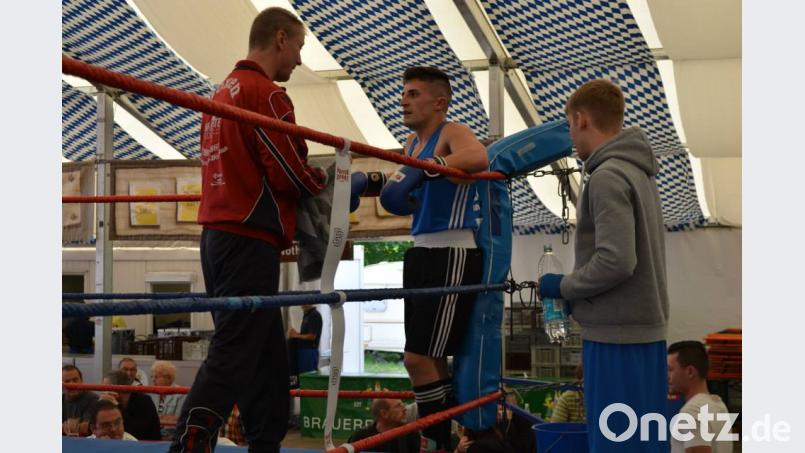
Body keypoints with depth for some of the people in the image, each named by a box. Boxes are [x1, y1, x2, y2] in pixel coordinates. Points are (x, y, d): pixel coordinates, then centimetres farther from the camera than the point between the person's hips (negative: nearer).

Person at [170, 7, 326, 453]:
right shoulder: (266, 92, -11)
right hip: (249, 241, -9)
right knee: (232, 355, -10)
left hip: (220, 235, 9)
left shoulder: (222, 91, 18)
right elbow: (291, 174, -14)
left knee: (265, 353, 15)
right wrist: (331, 182, 6)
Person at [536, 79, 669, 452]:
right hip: (646, 330, 9)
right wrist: (576, 295, 15)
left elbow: (615, 262, -22)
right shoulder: (639, 173, 14)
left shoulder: (607, 176, -14)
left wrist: (563, 287, -6)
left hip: (617, 336, -9)